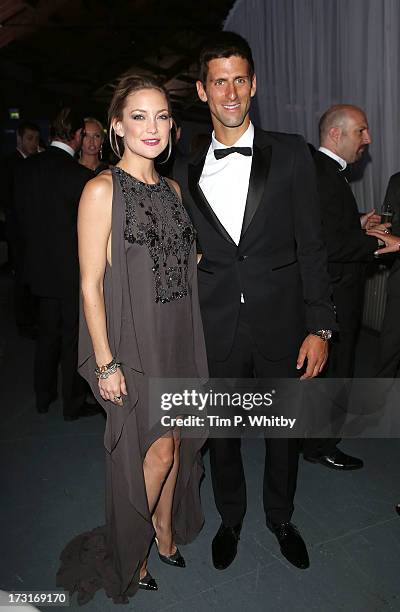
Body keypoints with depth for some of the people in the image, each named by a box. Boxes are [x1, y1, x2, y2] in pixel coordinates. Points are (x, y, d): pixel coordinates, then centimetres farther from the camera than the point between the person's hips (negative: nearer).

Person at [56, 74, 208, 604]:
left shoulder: (171, 189, 9)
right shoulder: (103, 189, -11)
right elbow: (91, 283, -14)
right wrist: (106, 362, -15)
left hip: (177, 338, 6)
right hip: (131, 341, -6)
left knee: (173, 444, 16)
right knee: (156, 449, 3)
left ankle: (165, 532, 43)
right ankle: (130, 556, 31)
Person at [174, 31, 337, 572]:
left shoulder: (291, 154, 0)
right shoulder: (187, 172, 5)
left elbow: (310, 244, -3)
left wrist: (319, 326, -7)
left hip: (280, 325, -1)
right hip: (216, 330, 2)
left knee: (284, 431, 16)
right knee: (221, 435, 16)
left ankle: (280, 517, 44)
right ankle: (231, 519, 44)